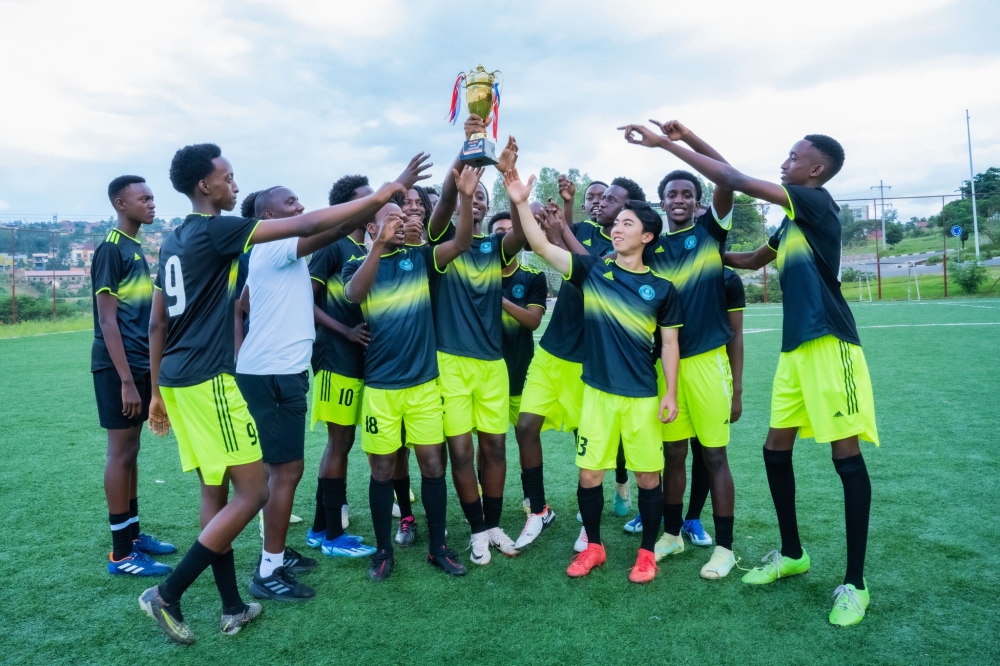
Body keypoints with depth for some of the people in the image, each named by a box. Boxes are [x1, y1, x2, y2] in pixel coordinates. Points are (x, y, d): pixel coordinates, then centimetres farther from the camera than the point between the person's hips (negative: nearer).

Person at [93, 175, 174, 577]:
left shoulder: (136, 249, 14)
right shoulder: (110, 249, -12)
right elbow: (108, 321, -16)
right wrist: (125, 380, -19)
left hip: (140, 363, 8)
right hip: (119, 367, -8)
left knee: (131, 451, 14)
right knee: (120, 453, -2)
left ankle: (133, 534, 25)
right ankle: (121, 553, 7)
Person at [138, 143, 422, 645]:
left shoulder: (173, 240, 14)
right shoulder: (216, 230, -11)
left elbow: (156, 324, 17)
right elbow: (307, 226, -17)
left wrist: (158, 391, 23)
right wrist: (387, 191, -14)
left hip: (178, 380, 10)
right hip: (209, 380, -10)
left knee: (215, 491, 12)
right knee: (252, 492, -2)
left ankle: (232, 607, 20)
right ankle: (167, 594, 5)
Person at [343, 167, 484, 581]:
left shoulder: (419, 257, 5)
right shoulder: (358, 266, 1)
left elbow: (461, 243, -10)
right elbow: (354, 293, -21)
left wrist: (466, 198, -25)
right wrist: (379, 245, -31)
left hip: (425, 381, 2)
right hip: (380, 385, -1)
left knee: (433, 464, 6)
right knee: (382, 470, 8)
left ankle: (438, 546, 21)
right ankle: (384, 550, 23)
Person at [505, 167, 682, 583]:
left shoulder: (662, 288, 0)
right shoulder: (592, 271, 1)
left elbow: (669, 343, 4)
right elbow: (542, 247, -6)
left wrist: (671, 393, -2)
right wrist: (522, 203, -16)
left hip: (643, 396, -1)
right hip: (597, 391, 1)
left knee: (648, 476, 7)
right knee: (589, 474, 6)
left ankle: (647, 553, 26)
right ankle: (593, 546, 27)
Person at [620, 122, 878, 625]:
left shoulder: (818, 203, -7)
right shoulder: (791, 222, 17)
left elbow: (737, 181, -13)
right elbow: (753, 260, 35)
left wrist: (664, 143, -10)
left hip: (828, 345, -9)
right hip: (795, 349, 9)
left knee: (846, 456, -3)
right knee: (776, 449, 10)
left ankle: (854, 583, 8)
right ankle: (792, 554, 27)